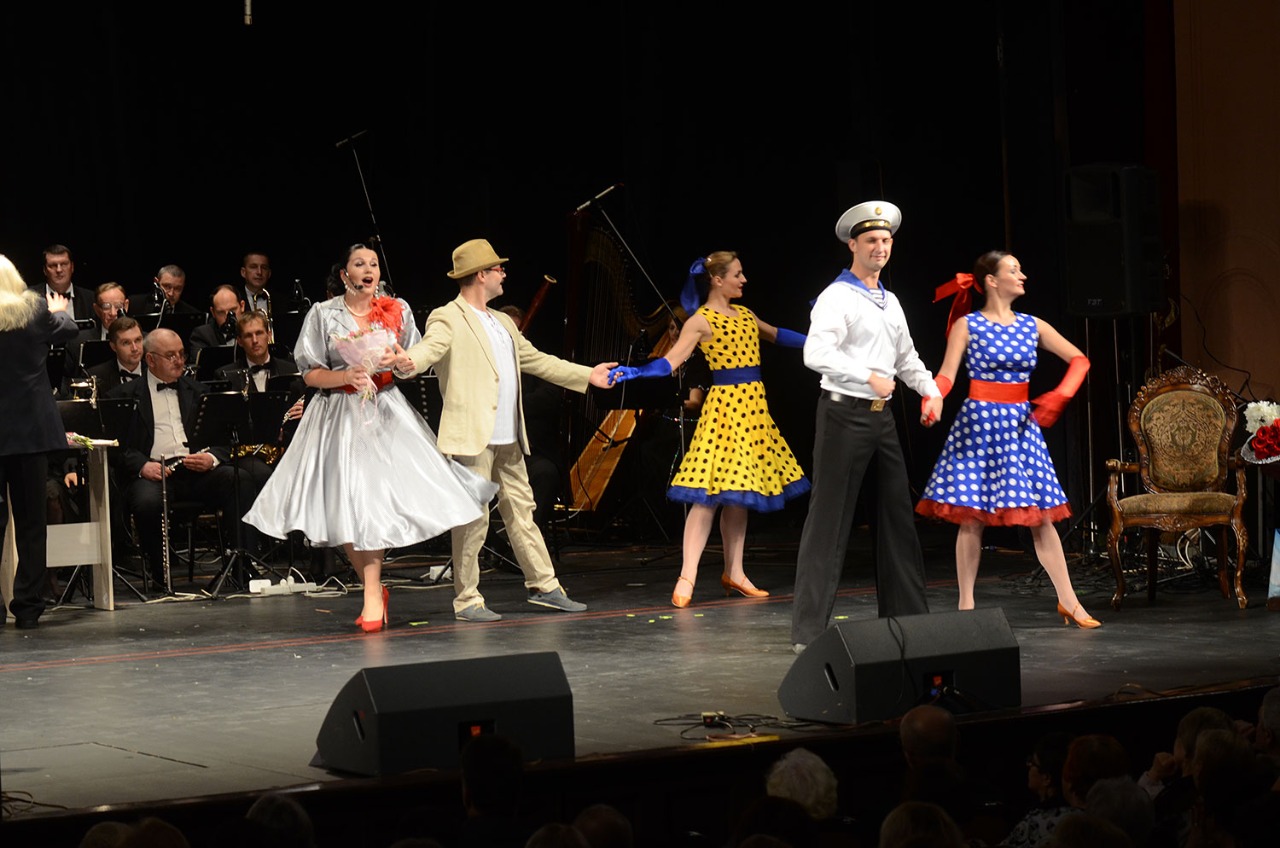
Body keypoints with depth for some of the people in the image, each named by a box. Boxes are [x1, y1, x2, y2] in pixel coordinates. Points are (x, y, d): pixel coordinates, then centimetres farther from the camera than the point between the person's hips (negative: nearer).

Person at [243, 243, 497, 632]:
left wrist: (399, 360, -8)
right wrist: (347, 375, -16)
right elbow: (311, 374, 0)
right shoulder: (323, 314, 2)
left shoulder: (397, 311, 6)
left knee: (374, 502, -10)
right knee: (346, 507, -4)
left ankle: (372, 595, -5)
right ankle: (374, 590, 13)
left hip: (386, 415, 1)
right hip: (339, 416, 0)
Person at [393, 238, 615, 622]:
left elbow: (535, 360, 29)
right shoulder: (448, 319, -7)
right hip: (472, 435, -8)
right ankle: (466, 600, 1)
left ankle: (544, 586, 22)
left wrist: (587, 375, 32)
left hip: (508, 440, 8)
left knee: (521, 511, 14)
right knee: (473, 518, -6)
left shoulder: (503, 323, 21)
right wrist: (408, 363, -49)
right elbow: (429, 347, -25)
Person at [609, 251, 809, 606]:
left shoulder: (743, 314, 15)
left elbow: (776, 335, 29)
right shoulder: (701, 320, -7)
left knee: (738, 489, 9)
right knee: (710, 491, -12)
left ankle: (734, 573, 15)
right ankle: (687, 577, -12)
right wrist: (634, 372, -30)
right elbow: (671, 361, -15)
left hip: (753, 406, 7)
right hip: (725, 404, -7)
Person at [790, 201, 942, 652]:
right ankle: (808, 631, -4)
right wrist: (869, 376, -28)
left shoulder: (890, 302, 17)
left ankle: (907, 616, 20)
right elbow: (816, 353, -24)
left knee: (898, 515, 11)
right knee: (829, 519, -7)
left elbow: (907, 357, 28)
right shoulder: (837, 297, -10)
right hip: (845, 413, -8)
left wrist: (932, 390, 13)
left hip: (882, 416, 8)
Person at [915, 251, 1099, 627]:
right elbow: (947, 375, -8)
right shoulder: (968, 325, -2)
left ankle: (1068, 601, 8)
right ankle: (966, 605, 8)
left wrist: (1059, 396, -5)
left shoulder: (1032, 326, 9)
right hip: (978, 422, -4)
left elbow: (1079, 360, 10)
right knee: (972, 518, -1)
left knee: (1041, 517, 3)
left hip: (1020, 423, 4)